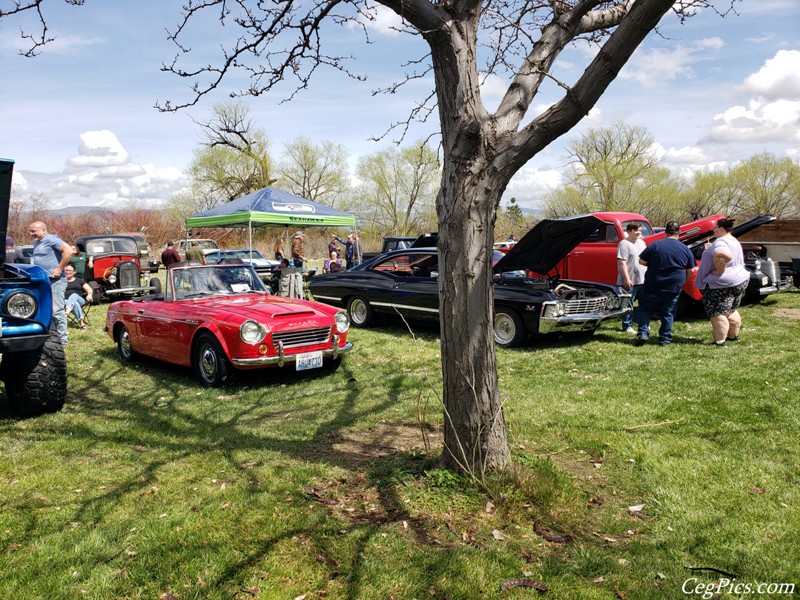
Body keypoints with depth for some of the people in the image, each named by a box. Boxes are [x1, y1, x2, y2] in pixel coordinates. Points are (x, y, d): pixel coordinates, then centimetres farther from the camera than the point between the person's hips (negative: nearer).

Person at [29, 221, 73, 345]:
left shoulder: (51, 239, -9)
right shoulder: (36, 243, 19)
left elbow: (68, 251, -22)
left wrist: (60, 269, -20)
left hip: (54, 280, -10)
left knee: (57, 310, -9)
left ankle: (62, 339, -4)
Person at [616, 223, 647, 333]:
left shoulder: (641, 242, 14)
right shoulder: (624, 244, -13)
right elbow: (622, 263, -19)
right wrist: (626, 279, -23)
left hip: (643, 280, 8)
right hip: (630, 281, -8)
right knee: (628, 305, 0)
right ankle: (627, 326, 8)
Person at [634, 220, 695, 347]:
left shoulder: (655, 245, -7)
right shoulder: (685, 249, 1)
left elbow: (641, 261, -4)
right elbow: (690, 270, 7)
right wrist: (681, 281, 24)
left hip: (653, 286, -2)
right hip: (674, 288, 2)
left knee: (645, 309, 11)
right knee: (668, 314, 11)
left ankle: (643, 334, -1)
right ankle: (665, 340, 14)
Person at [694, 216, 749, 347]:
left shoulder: (720, 242, -18)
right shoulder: (734, 241, 16)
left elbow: (725, 255, -39)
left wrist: (719, 271, -25)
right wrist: (711, 250, 23)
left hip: (722, 284, -10)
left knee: (718, 313, -5)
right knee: (731, 311, 23)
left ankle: (720, 341, -5)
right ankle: (733, 336, 34)